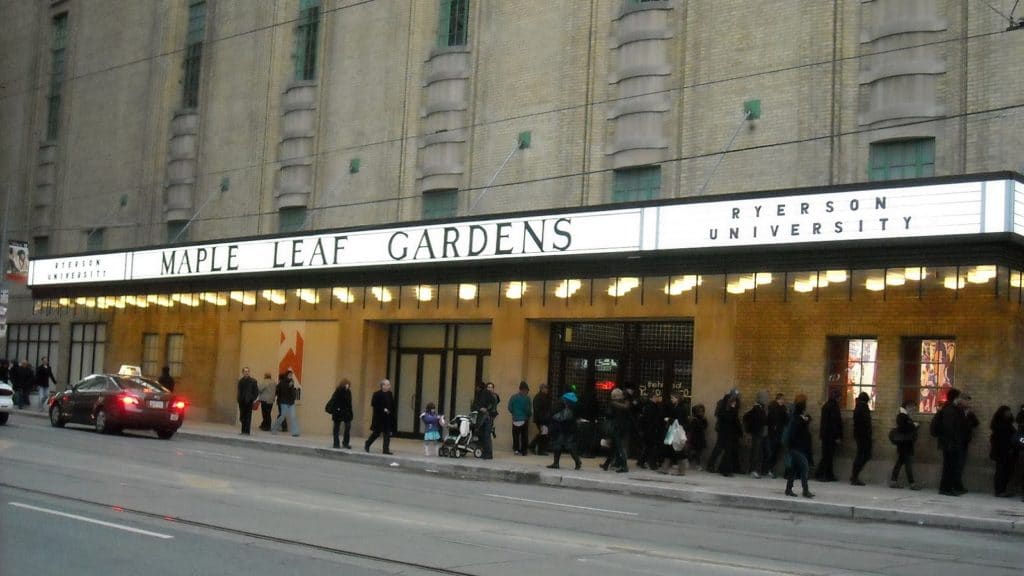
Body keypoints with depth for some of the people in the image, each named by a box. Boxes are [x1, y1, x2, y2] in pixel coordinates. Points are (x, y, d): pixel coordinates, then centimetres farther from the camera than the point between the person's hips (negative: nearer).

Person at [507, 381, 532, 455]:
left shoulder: (513, 397, -1)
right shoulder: (527, 398, -10)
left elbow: (510, 408, -3)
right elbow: (529, 410, -12)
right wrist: (529, 415, 9)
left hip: (515, 419, 2)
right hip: (524, 420, -2)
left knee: (515, 435, 12)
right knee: (524, 436, 5)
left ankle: (516, 449, 5)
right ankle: (523, 451, 5)